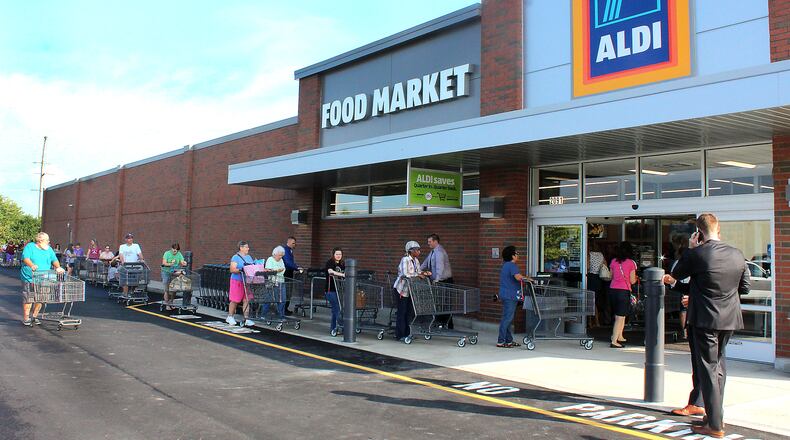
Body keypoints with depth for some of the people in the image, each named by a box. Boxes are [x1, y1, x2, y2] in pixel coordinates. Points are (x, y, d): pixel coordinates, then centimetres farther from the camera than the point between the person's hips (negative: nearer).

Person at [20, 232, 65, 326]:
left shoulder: (49, 249, 14)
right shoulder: (30, 247, -1)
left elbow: (54, 260, 9)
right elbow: (25, 258, -15)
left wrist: (58, 267, -11)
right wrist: (32, 265, -34)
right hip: (29, 279, -5)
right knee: (28, 299, -5)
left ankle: (34, 316, 20)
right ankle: (26, 318, 5)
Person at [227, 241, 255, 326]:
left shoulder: (249, 257, 15)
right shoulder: (236, 257, -6)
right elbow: (232, 270, -13)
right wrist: (240, 270, -26)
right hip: (237, 281, -5)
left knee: (246, 300, 1)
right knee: (235, 300, 3)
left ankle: (246, 319, 2)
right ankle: (230, 317, 19)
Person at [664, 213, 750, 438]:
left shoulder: (695, 254, -16)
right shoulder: (737, 254, 0)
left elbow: (676, 274, 1)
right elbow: (745, 287, 10)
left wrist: (691, 249, 13)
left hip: (705, 319, -6)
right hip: (729, 319, 6)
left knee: (708, 369, 2)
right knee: (719, 365, 20)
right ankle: (716, 416, 30)